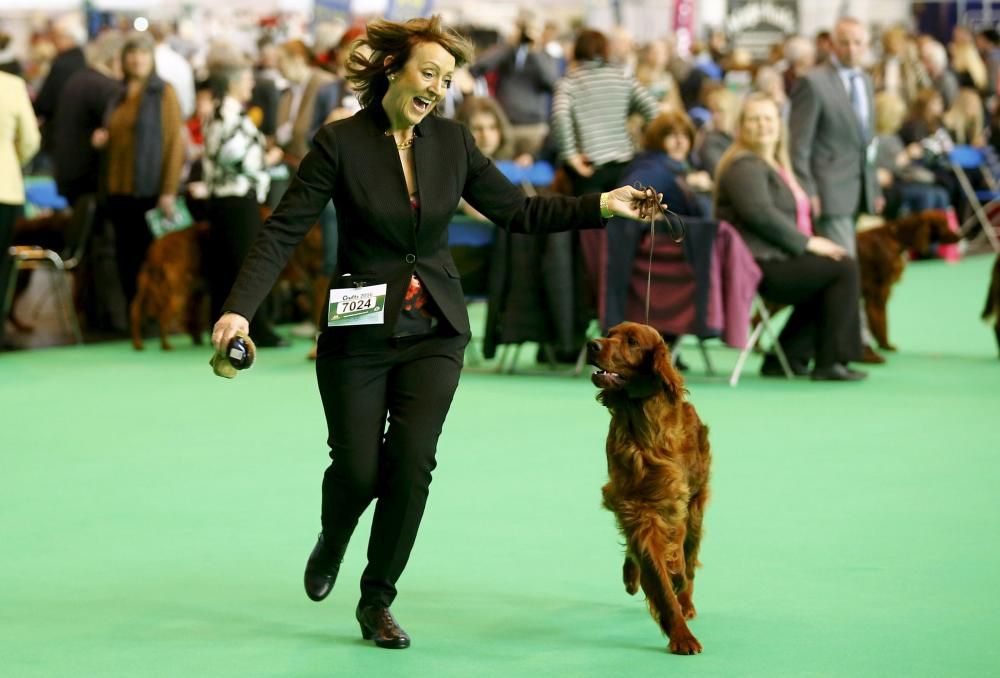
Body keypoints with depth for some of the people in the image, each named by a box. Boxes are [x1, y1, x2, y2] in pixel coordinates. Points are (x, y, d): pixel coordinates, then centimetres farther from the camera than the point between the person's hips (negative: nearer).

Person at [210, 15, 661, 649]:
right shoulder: (341, 143, -10)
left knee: (412, 461, -8)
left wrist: (601, 205, -3)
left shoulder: (452, 141, 2)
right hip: (359, 332, -3)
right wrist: (240, 308, -24)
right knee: (357, 469, -1)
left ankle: (378, 601, 9)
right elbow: (283, 231, -13)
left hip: (434, 331, 3)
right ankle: (332, 544, 36)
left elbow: (517, 211, 7)